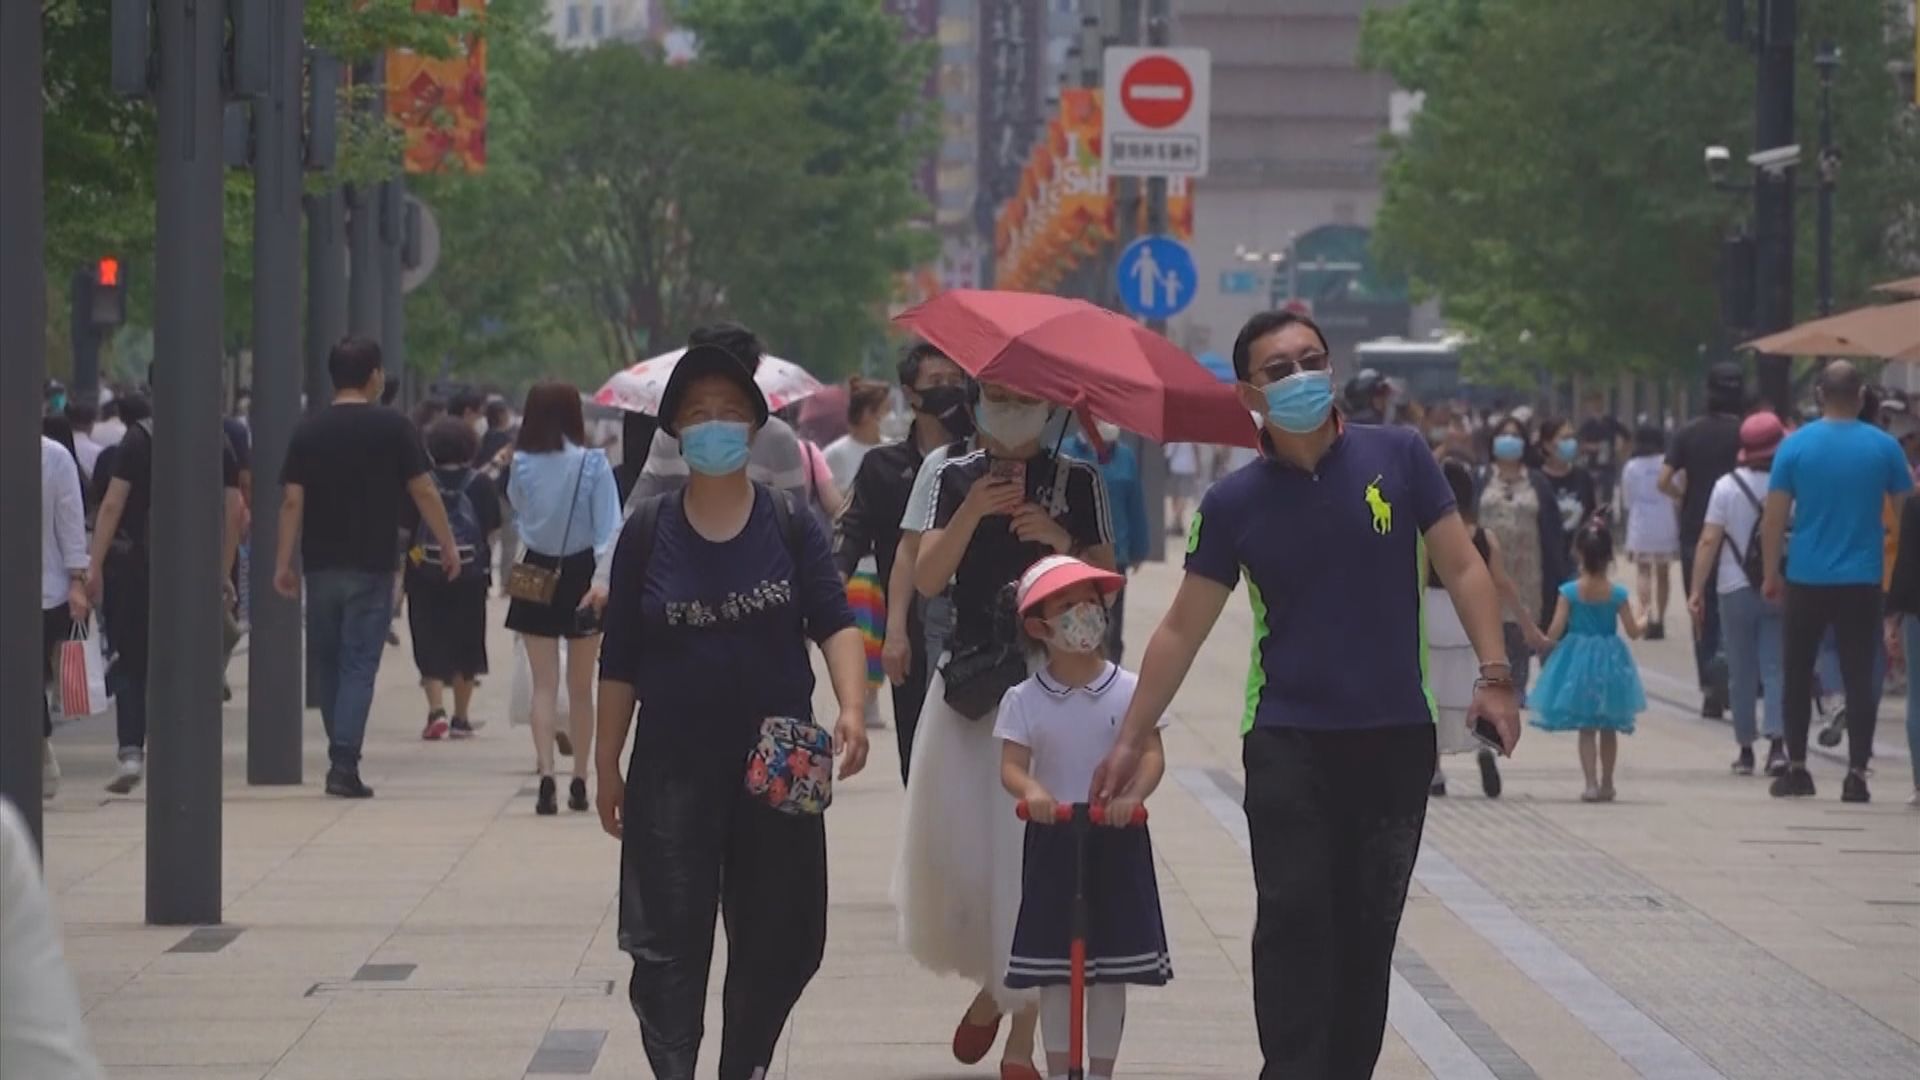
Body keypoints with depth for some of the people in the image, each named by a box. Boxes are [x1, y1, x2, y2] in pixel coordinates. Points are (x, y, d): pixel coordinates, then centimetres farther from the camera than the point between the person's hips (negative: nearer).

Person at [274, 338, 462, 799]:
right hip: (372, 565, -3)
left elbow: (292, 501, -1)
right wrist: (448, 546, 8)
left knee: (325, 662, 15)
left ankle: (341, 756, 23)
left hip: (321, 565, 3)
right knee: (359, 664, -4)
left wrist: (283, 563, 2)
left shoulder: (308, 431, 3)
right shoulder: (393, 428, -4)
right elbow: (424, 492, -2)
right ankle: (344, 762, -13)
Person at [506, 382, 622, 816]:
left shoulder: (521, 465, -5)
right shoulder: (593, 463, -9)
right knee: (581, 687, 12)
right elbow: (608, 526, -17)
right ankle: (579, 782, 17)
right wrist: (602, 577, -21)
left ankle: (546, 776, -14)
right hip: (581, 573, -1)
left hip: (536, 573, 1)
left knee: (544, 685, 2)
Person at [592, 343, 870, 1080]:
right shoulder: (648, 532, 1)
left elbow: (836, 624, -7)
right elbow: (620, 663, 5)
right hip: (674, 766, -1)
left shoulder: (790, 524, 2)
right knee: (670, 943, -9)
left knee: (777, 943, 8)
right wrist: (607, 767, 4)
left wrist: (852, 709, -24)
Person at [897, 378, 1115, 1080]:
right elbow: (927, 580, -4)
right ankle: (990, 984, 30)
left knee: (1033, 855, -5)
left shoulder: (1077, 482, 3)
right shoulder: (956, 478, 7)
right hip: (969, 685, 2)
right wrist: (971, 515, -18)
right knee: (953, 851, 2)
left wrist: (1060, 541, -17)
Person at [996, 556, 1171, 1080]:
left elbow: (1153, 755, -9)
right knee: (1054, 970, 5)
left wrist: (1133, 792, -30)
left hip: (1116, 838, 0)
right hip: (1052, 839, 0)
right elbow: (1011, 765, -9)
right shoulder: (1024, 700, -4)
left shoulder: (1130, 691, -6)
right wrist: (1030, 791, -32)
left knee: (1112, 965, 5)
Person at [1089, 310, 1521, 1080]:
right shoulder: (1235, 504, 0)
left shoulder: (1397, 458, 0)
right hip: (1288, 741, -1)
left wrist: (1494, 674, -8)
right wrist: (1132, 738, 4)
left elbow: (1461, 566, 3)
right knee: (1295, 915, -11)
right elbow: (1183, 629, 5)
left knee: (1369, 927, 6)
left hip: (1396, 736, 1)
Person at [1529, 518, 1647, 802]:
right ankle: (1606, 784, 24)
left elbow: (1556, 630, -14)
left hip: (1578, 660, -1)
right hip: (1609, 661, 1)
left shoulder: (1569, 592, -11)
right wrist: (1643, 622, 16)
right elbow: (1632, 632, -6)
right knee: (1609, 729, 16)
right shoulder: (1618, 594, -9)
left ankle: (1591, 783, -8)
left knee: (1586, 729, 5)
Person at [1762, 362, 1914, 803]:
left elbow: (1774, 518, -5)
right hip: (1862, 583, 0)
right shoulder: (1884, 447, -3)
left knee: (1798, 675, 12)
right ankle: (1856, 775, -2)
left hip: (1807, 581, 0)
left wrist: (1772, 573, 3)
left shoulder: (1795, 446, -4)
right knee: (1859, 679, 2)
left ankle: (1796, 768, 14)